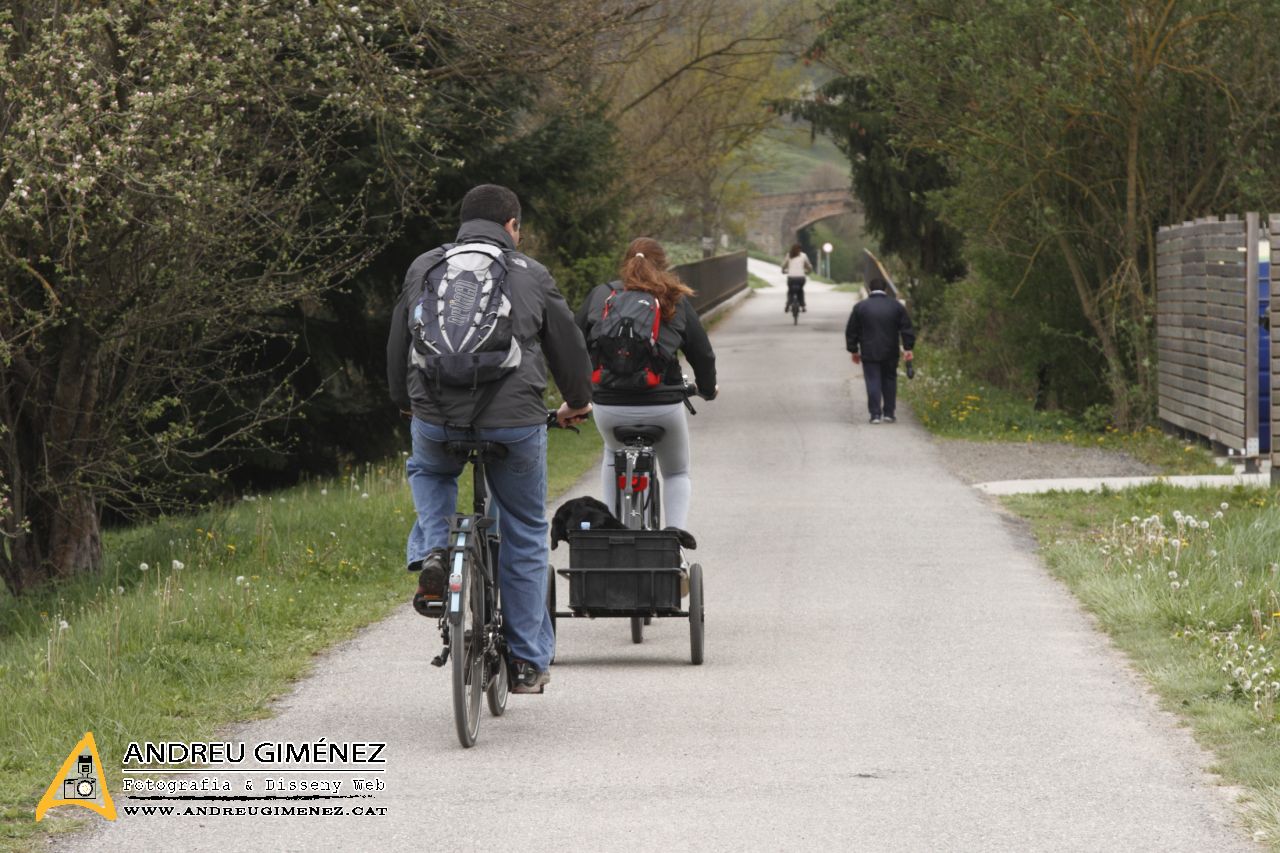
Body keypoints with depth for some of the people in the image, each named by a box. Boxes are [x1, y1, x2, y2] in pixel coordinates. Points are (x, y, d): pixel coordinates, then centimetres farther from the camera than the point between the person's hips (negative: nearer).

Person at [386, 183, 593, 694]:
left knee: (429, 471, 36)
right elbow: (568, 345, 16)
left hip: (436, 421, 1)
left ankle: (431, 555, 9)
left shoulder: (423, 269, 13)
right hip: (514, 422, -1)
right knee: (524, 536, 14)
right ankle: (528, 661, 17)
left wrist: (406, 402, 39)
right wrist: (577, 402, 35)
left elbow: (397, 346, 21)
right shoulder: (531, 275, 8)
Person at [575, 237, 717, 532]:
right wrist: (708, 389, 27)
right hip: (663, 406, -1)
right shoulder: (676, 302, 5)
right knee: (677, 473, 23)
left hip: (609, 406, 1)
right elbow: (703, 355, 7)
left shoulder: (600, 296, 7)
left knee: (613, 457, 34)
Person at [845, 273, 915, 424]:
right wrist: (907, 348, 3)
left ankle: (875, 414, -7)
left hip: (869, 353, -2)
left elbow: (851, 331, 3)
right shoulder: (897, 306, 3)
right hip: (890, 353, 2)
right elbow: (906, 328, 1)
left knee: (873, 382, 0)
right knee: (889, 381, 14)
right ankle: (888, 413, 13)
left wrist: (853, 350, 11)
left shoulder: (860, 307, -1)